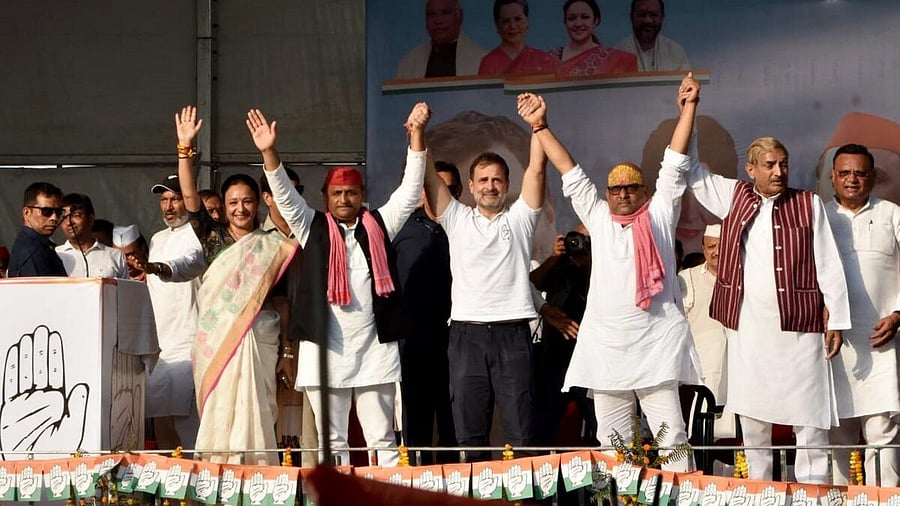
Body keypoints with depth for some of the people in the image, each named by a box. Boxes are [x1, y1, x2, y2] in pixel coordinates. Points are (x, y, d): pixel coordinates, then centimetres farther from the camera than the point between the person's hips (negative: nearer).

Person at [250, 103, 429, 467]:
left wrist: (417, 134, -4)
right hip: (325, 349, 0)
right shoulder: (314, 228, 9)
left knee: (382, 439, 4)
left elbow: (410, 189, 5)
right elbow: (284, 195, -1)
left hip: (375, 350, 0)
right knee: (332, 440, 6)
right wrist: (269, 152, -16)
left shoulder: (379, 225, 10)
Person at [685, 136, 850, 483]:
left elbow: (829, 266, 2)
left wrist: (836, 320, -2)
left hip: (799, 328, -2)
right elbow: (692, 173, 14)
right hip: (746, 328, 2)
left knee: (810, 420, -1)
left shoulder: (808, 204, 2)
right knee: (752, 418, 8)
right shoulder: (734, 197, 9)